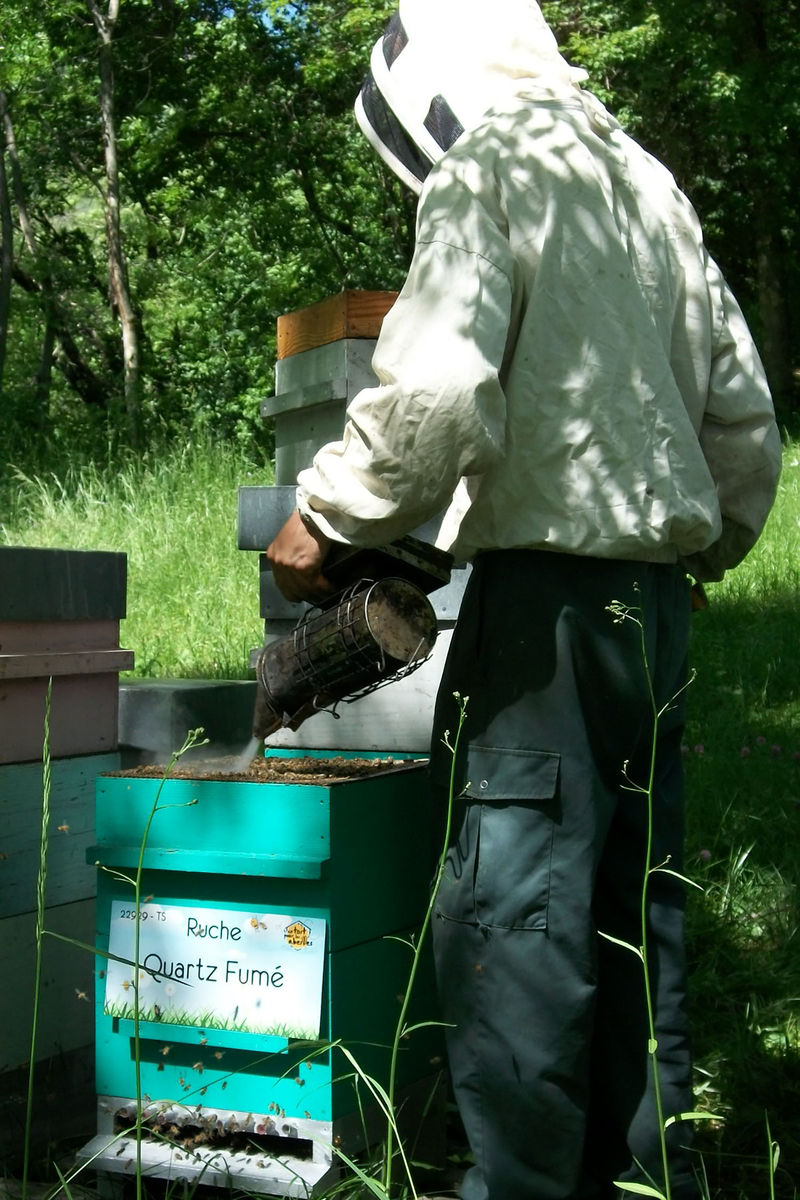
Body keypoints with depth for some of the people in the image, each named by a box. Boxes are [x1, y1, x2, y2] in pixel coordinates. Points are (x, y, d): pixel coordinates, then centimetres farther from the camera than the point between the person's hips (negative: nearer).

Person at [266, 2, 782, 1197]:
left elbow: (438, 389, -20)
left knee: (514, 906, -4)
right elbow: (742, 403, 19)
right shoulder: (646, 179, 18)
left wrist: (328, 516, -7)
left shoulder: (487, 167, -4)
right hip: (656, 586, 8)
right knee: (638, 899, 13)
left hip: (550, 574, -8)